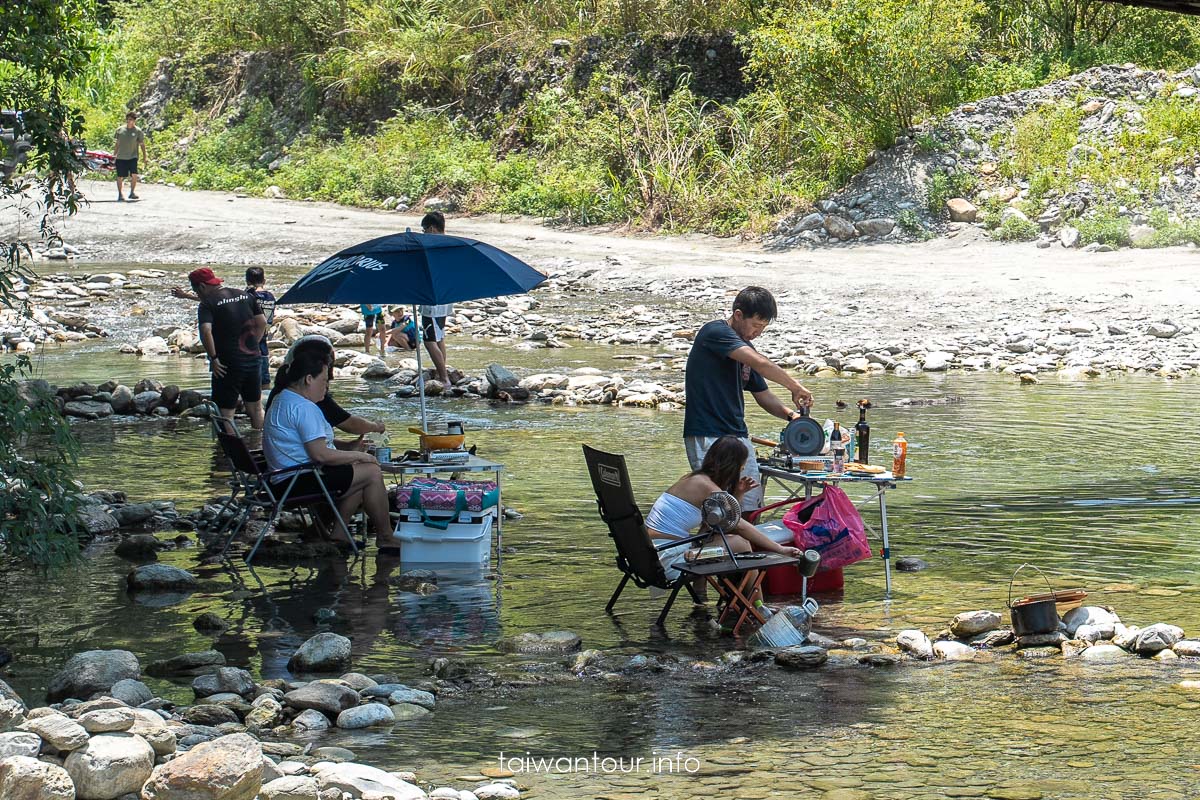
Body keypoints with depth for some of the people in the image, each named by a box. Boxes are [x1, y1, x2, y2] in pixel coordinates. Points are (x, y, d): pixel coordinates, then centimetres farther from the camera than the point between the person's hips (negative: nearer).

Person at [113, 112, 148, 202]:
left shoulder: (138, 131, 1)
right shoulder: (120, 130, 6)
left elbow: (142, 144, 5)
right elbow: (117, 143, 16)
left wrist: (145, 156, 2)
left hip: (132, 157, -2)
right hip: (121, 157, 2)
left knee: (134, 174, -18)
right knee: (120, 177, 4)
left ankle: (132, 192, -1)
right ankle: (120, 195, 19)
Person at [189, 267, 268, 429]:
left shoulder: (207, 304, -10)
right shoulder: (246, 296, 9)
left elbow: (205, 331, -25)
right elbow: (262, 322, 8)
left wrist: (213, 358, -16)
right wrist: (252, 346, 13)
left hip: (228, 365, -6)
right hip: (253, 360, 6)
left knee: (226, 414, -1)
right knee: (255, 409, 19)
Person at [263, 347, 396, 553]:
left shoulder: (282, 400, 17)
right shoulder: (304, 408, -19)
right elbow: (321, 454, -24)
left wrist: (347, 447, 16)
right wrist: (358, 456, -11)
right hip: (299, 482, -11)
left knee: (360, 474, 18)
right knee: (372, 472, -8)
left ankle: (337, 536, 13)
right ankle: (386, 541, 0)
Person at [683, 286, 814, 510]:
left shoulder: (746, 347, 16)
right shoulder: (715, 332, -10)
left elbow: (762, 394, 23)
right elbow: (759, 363, -23)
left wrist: (790, 414, 6)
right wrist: (794, 386, -14)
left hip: (739, 437, 9)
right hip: (708, 438, -9)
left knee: (752, 508, 2)